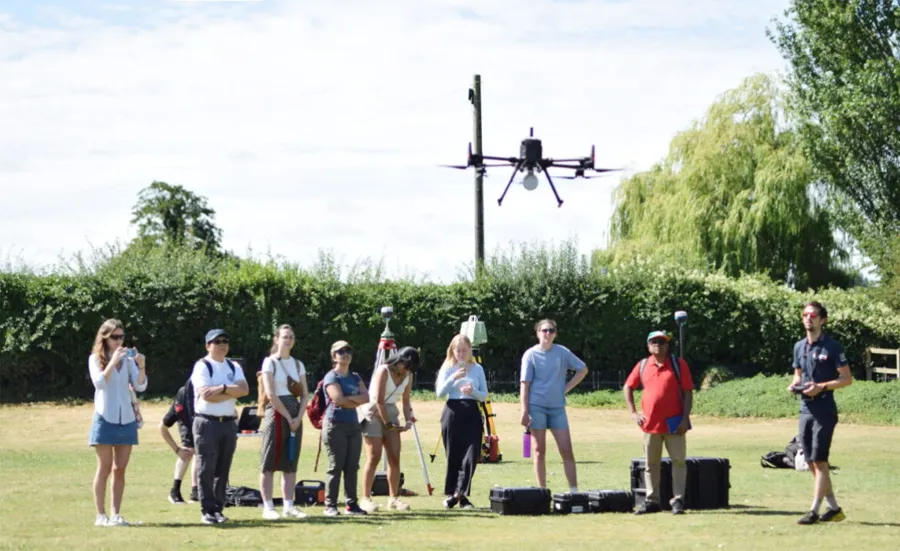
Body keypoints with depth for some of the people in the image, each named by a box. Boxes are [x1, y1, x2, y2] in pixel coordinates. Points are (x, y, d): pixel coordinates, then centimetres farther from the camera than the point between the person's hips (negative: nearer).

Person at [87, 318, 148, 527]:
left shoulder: (127, 358, 9)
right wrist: (113, 362, -24)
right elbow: (99, 383, -16)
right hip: (105, 418, -4)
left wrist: (141, 367, -17)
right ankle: (101, 515, 0)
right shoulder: (96, 359, 0)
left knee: (120, 469, 4)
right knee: (104, 468, -3)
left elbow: (140, 386, 1)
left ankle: (116, 514, 7)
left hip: (126, 419, 4)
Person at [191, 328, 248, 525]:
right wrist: (232, 392, -7)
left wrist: (222, 388, -16)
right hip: (207, 423, -6)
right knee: (206, 469, -6)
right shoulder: (202, 367, -4)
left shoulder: (234, 367, 14)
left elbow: (244, 389, -2)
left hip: (229, 423, 6)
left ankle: (218, 509, 12)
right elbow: (206, 395, -18)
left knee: (223, 470, 7)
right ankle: (207, 510, -4)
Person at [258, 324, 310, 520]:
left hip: (295, 417, 6)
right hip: (276, 414, -6)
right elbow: (271, 394, -11)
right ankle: (268, 506, -3)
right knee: (269, 462, -5)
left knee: (290, 463, 7)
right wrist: (288, 417, -12)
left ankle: (288, 506, 9)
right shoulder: (270, 362, -3)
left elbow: (304, 394, 10)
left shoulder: (298, 364, 13)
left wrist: (298, 417, -5)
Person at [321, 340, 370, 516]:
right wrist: (357, 402, -4)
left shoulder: (355, 377, 17)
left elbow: (366, 397, 2)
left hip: (353, 424, 6)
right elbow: (339, 400, -17)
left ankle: (352, 504, 10)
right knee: (336, 467, -7)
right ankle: (330, 505, -3)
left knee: (352, 467, 5)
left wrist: (349, 398, -12)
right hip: (335, 425, -6)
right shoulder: (331, 377, -4)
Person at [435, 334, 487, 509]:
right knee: (453, 456, 1)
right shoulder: (447, 369, 5)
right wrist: (453, 378, -16)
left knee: (471, 455, -10)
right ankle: (450, 493, 12)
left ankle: (461, 493, -7)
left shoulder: (477, 369, 9)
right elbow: (440, 393, -4)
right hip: (453, 412, -1)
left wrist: (473, 391, -13)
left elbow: (484, 395, 8)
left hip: (472, 413, 1)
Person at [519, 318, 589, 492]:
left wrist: (567, 387, 4)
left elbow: (582, 369, 15)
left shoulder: (562, 352, 5)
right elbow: (524, 384, -4)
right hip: (537, 406, -2)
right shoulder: (531, 355, -1)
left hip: (557, 406, 2)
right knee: (540, 450, 2)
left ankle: (574, 491, -1)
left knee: (567, 450, -2)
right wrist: (524, 411, -11)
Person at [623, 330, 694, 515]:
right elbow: (628, 387, 16)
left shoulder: (678, 364, -2)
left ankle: (678, 500, 0)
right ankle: (652, 500, 15)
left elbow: (688, 393, -4)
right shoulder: (642, 366, 6)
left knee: (679, 461, -3)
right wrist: (633, 413, 7)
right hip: (650, 423, 3)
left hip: (674, 424, -3)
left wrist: (685, 418, -12)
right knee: (651, 464, 8)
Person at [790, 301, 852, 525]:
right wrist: (794, 385, 3)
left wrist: (821, 387, -19)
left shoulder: (832, 346, -7)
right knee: (812, 462, 8)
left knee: (819, 460, -9)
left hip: (824, 410, -7)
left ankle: (814, 511, -8)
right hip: (805, 409, 7)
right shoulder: (799, 346, 13)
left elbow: (847, 379, -8)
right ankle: (833, 508, 18)